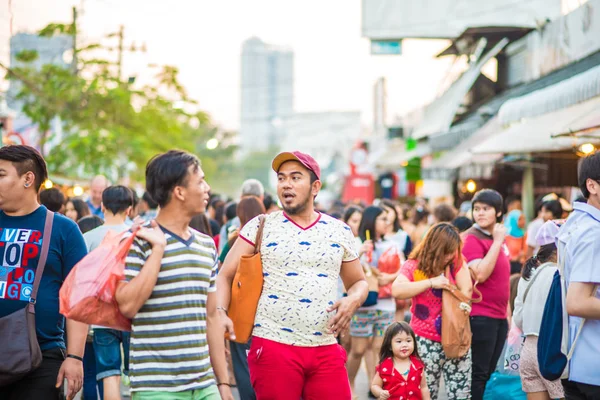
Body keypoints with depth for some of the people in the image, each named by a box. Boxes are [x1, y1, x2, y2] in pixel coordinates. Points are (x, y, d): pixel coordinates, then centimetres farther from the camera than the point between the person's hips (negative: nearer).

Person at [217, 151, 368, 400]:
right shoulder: (260, 227, 3)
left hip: (327, 351, 2)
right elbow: (225, 276, 2)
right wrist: (220, 312, -16)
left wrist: (352, 300, -4)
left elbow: (359, 282, 19)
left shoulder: (339, 231, 10)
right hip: (273, 347, -2)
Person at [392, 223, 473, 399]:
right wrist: (431, 282, -23)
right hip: (426, 341, -2)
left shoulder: (455, 262, 2)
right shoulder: (414, 265, -5)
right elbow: (396, 290, -23)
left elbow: (466, 291, -7)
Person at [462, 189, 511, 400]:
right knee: (477, 374, -4)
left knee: (489, 373, 12)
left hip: (499, 317, 8)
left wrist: (508, 315, 19)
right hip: (480, 317, -8)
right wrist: (497, 241, -19)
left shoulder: (499, 239, 13)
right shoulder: (472, 239, -11)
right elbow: (480, 275, -25)